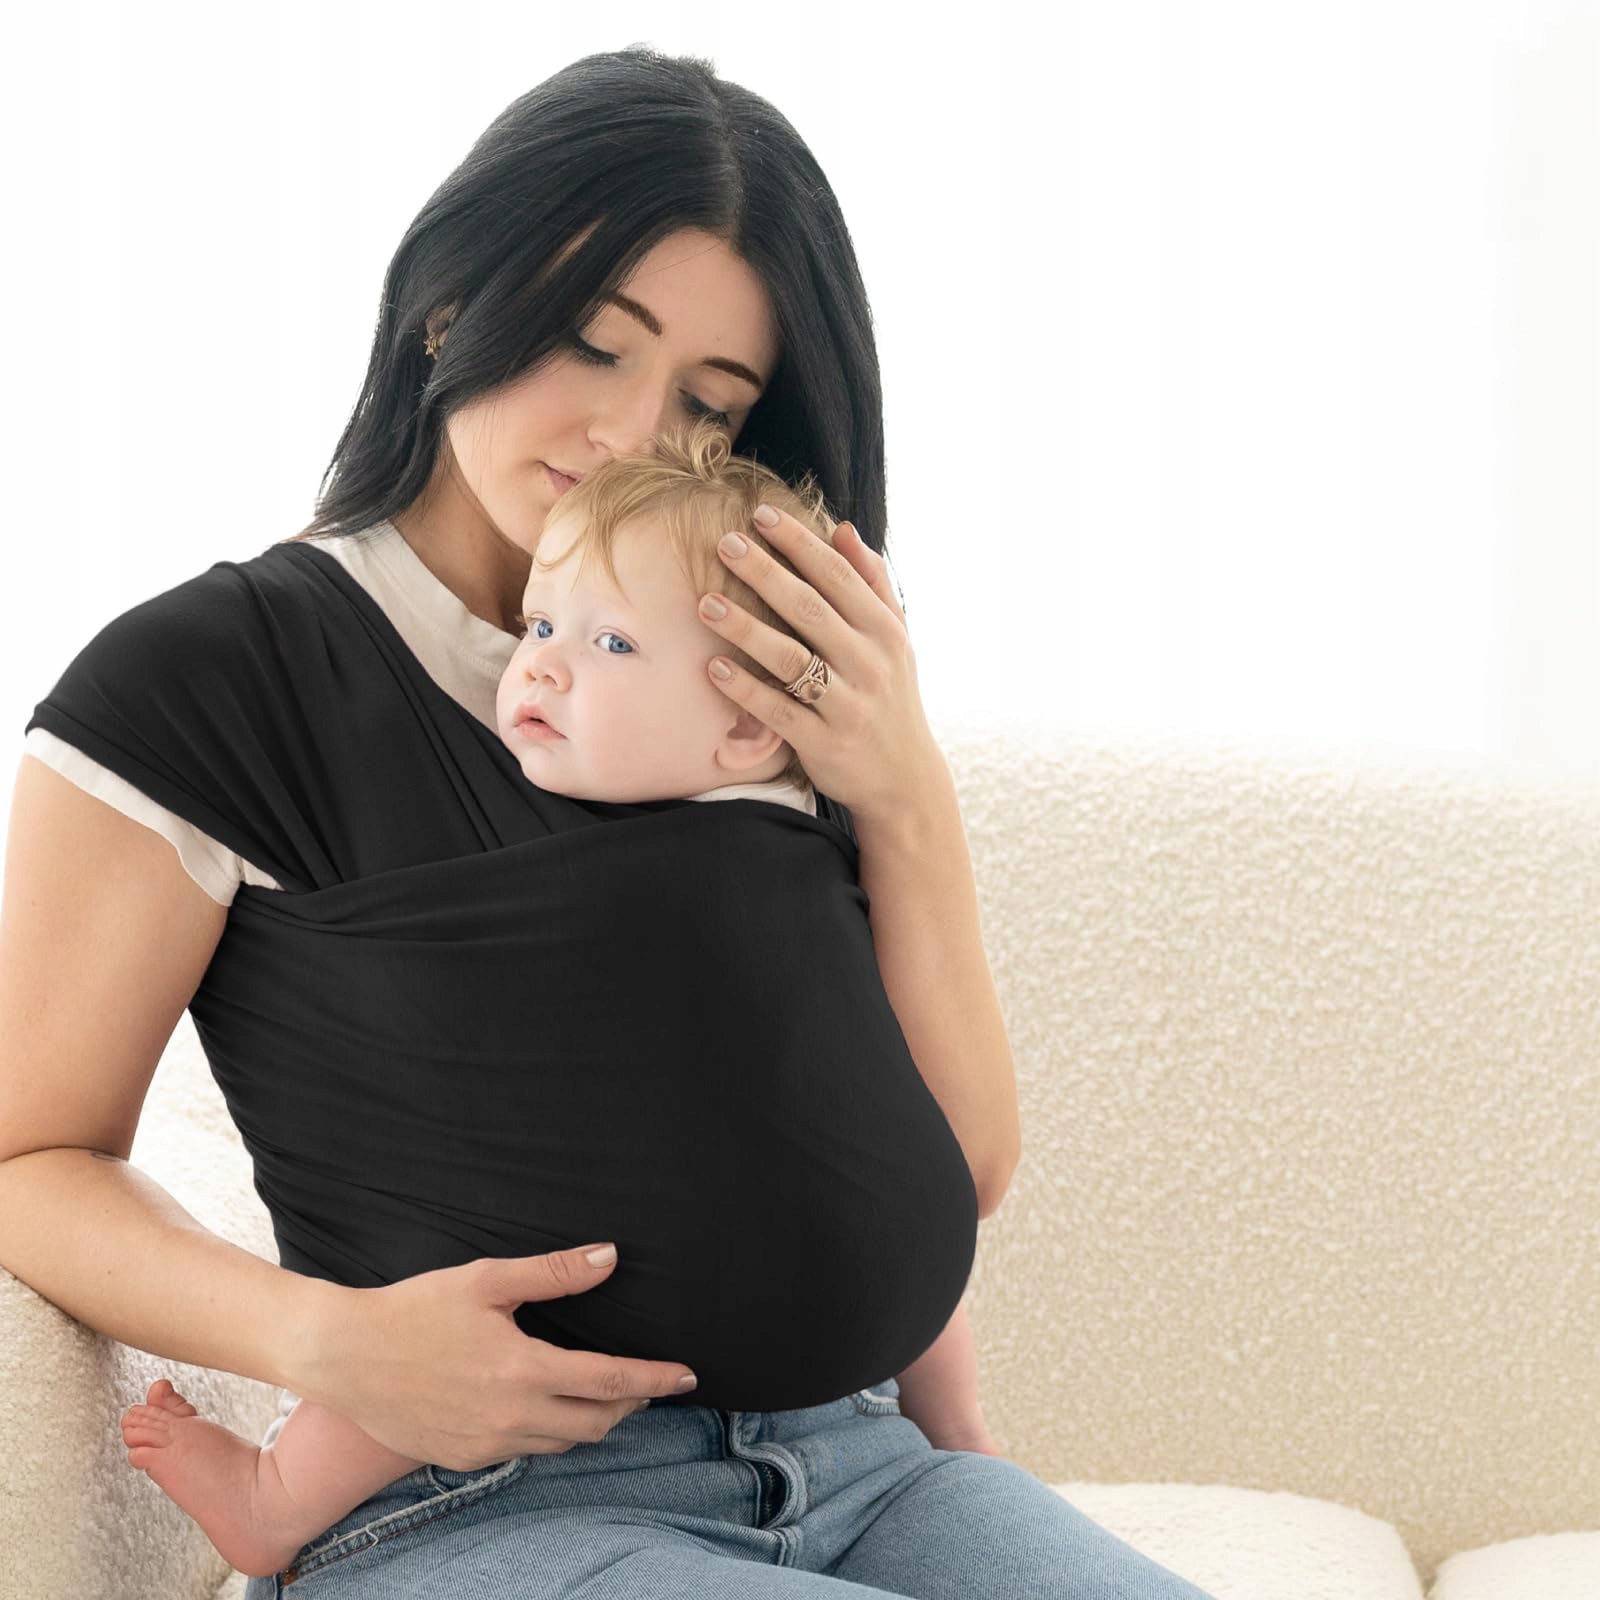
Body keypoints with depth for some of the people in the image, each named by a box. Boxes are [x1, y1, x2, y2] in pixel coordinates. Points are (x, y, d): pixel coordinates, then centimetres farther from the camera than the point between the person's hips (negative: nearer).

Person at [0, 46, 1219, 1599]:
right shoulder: (200, 681, 0)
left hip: (842, 1454, 5)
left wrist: (905, 798, -4)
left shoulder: (758, 700, 15)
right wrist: (326, 1340, -18)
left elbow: (960, 1166, 10)